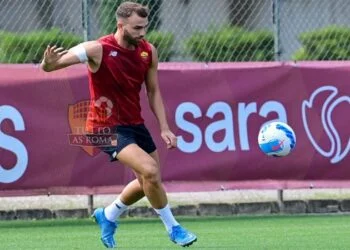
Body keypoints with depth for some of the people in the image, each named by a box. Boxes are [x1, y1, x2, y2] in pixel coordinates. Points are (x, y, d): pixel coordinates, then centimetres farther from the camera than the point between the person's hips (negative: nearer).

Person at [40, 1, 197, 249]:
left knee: (148, 182, 14)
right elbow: (50, 66, -25)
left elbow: (153, 92, 8)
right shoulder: (98, 50, -20)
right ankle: (173, 228, -4)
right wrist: (49, 63, -49)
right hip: (107, 127, -7)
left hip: (135, 124, 7)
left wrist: (164, 129, 0)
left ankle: (108, 216, 39)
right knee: (150, 171, -22)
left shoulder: (148, 52, -3)